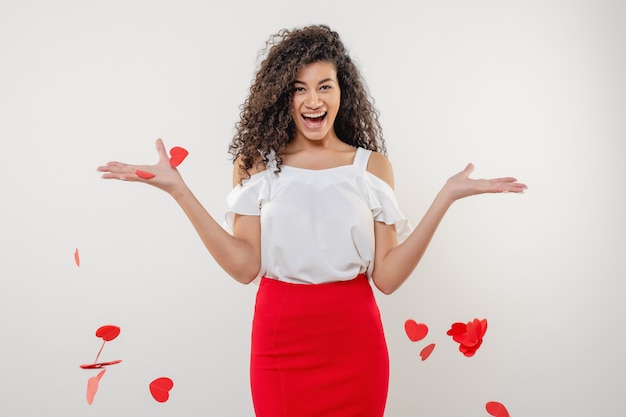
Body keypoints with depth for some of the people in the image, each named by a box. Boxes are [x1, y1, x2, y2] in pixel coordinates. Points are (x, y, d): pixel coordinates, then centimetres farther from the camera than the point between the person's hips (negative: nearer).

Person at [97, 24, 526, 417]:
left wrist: (445, 197, -12)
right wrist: (178, 190, -14)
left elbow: (387, 276, -6)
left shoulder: (372, 166, 0)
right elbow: (245, 266, -11)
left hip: (354, 341, 1)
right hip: (280, 339, 0)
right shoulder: (257, 163, 0)